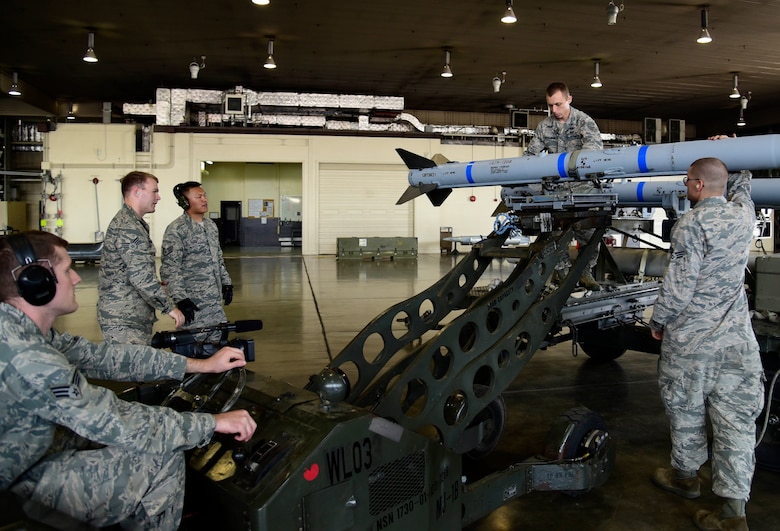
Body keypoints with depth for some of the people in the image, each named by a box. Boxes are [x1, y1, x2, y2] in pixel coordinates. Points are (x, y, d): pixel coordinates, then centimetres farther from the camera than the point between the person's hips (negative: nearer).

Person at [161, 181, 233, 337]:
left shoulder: (211, 225, 13)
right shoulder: (176, 230, -11)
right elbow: (169, 269, -15)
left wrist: (226, 282, 18)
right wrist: (180, 299, -21)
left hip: (215, 301, 7)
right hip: (193, 303, -7)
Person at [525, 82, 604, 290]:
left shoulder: (583, 121, -3)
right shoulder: (544, 126, 9)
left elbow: (595, 145, -20)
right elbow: (531, 153, 11)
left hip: (581, 187, -3)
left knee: (587, 232, -3)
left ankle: (586, 272, 15)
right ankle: (564, 272, 9)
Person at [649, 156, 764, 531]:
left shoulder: (691, 224, -15)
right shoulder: (743, 216, 4)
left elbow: (678, 284, -16)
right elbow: (740, 186, 30)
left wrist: (658, 321, -3)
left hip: (691, 339, -5)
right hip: (737, 340, 5)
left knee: (687, 410, 14)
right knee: (736, 419, 5)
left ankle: (685, 475, 34)